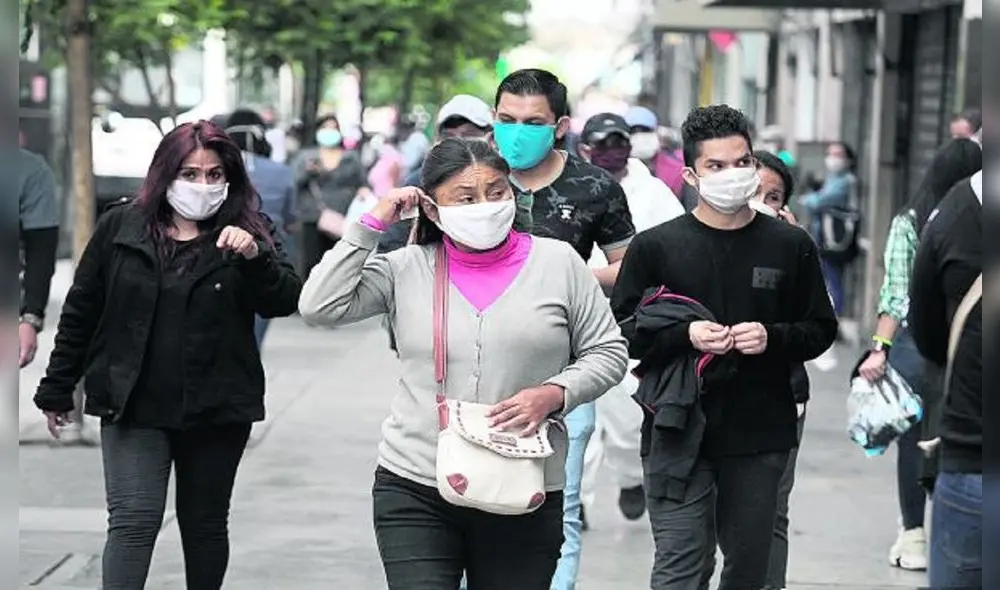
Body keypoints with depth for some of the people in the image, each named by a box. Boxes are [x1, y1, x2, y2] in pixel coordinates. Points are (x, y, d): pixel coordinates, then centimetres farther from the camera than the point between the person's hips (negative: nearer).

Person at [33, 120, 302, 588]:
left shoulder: (249, 233, 1)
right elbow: (81, 311, 8)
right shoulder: (121, 228, 2)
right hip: (133, 406, -1)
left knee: (205, 525, 12)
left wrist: (255, 257, -27)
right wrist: (57, 389, 10)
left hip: (216, 410, 1)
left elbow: (285, 301, -9)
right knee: (134, 519, -11)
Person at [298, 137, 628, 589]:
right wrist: (372, 225, -5)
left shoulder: (557, 262, 2)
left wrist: (554, 394, -11)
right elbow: (319, 307, -5)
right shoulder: (406, 269, 4)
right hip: (414, 489, 0)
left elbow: (607, 351, 7)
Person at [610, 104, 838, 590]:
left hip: (760, 438, 3)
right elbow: (619, 332, 1)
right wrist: (685, 336, -15)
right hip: (680, 436, -2)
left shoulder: (790, 245, 6)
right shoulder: (654, 247, 1)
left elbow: (821, 330, 10)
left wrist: (772, 338, -10)